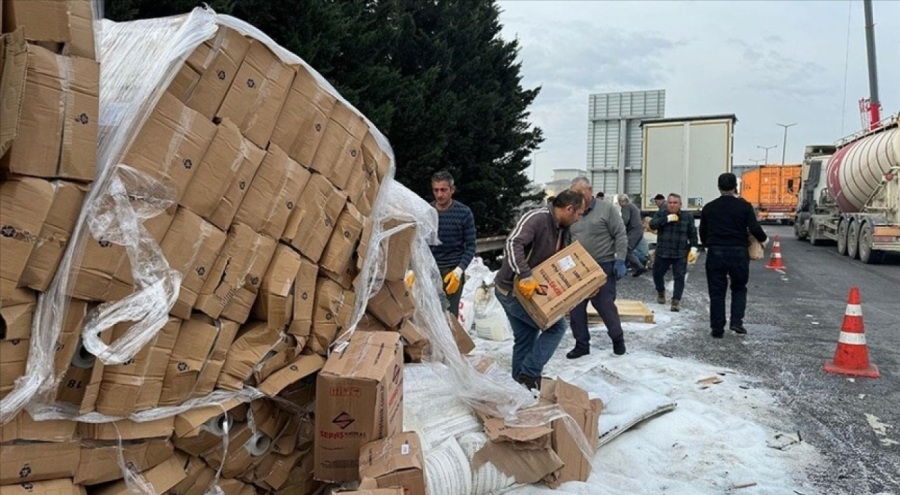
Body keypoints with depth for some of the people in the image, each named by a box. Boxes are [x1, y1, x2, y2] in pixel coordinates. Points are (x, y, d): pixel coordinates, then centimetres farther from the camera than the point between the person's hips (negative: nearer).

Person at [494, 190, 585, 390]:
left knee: (525, 338, 18)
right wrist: (525, 276, -43)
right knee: (556, 326, -7)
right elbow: (513, 243, -36)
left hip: (529, 290, 10)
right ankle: (530, 374, -1)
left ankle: (520, 382, 30)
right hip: (512, 289, -10)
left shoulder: (564, 231, 8)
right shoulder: (537, 218, -22)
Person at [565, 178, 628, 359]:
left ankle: (617, 339, 24)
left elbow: (620, 236, -5)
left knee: (605, 305, 1)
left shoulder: (606, 208, -5)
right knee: (575, 307, 4)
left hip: (603, 266, -4)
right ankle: (582, 344, 17)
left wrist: (620, 260, -12)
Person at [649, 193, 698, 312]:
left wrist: (693, 248, -6)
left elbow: (692, 234, 4)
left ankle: (676, 301, 2)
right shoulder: (661, 214, 0)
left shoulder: (687, 216, 1)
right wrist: (667, 219, -24)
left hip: (681, 253, -1)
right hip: (662, 252, 1)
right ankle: (661, 292, 38)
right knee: (657, 274, 13)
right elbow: (652, 225, -16)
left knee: (679, 277, -4)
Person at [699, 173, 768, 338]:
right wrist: (763, 240, 13)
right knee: (739, 288, 18)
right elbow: (754, 228, -7)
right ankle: (736, 321, 4)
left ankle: (717, 329, 8)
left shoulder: (708, 207, 5)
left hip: (716, 252, 1)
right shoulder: (744, 206, -1)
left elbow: (703, 232, 11)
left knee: (716, 292, 6)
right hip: (738, 252, -1)